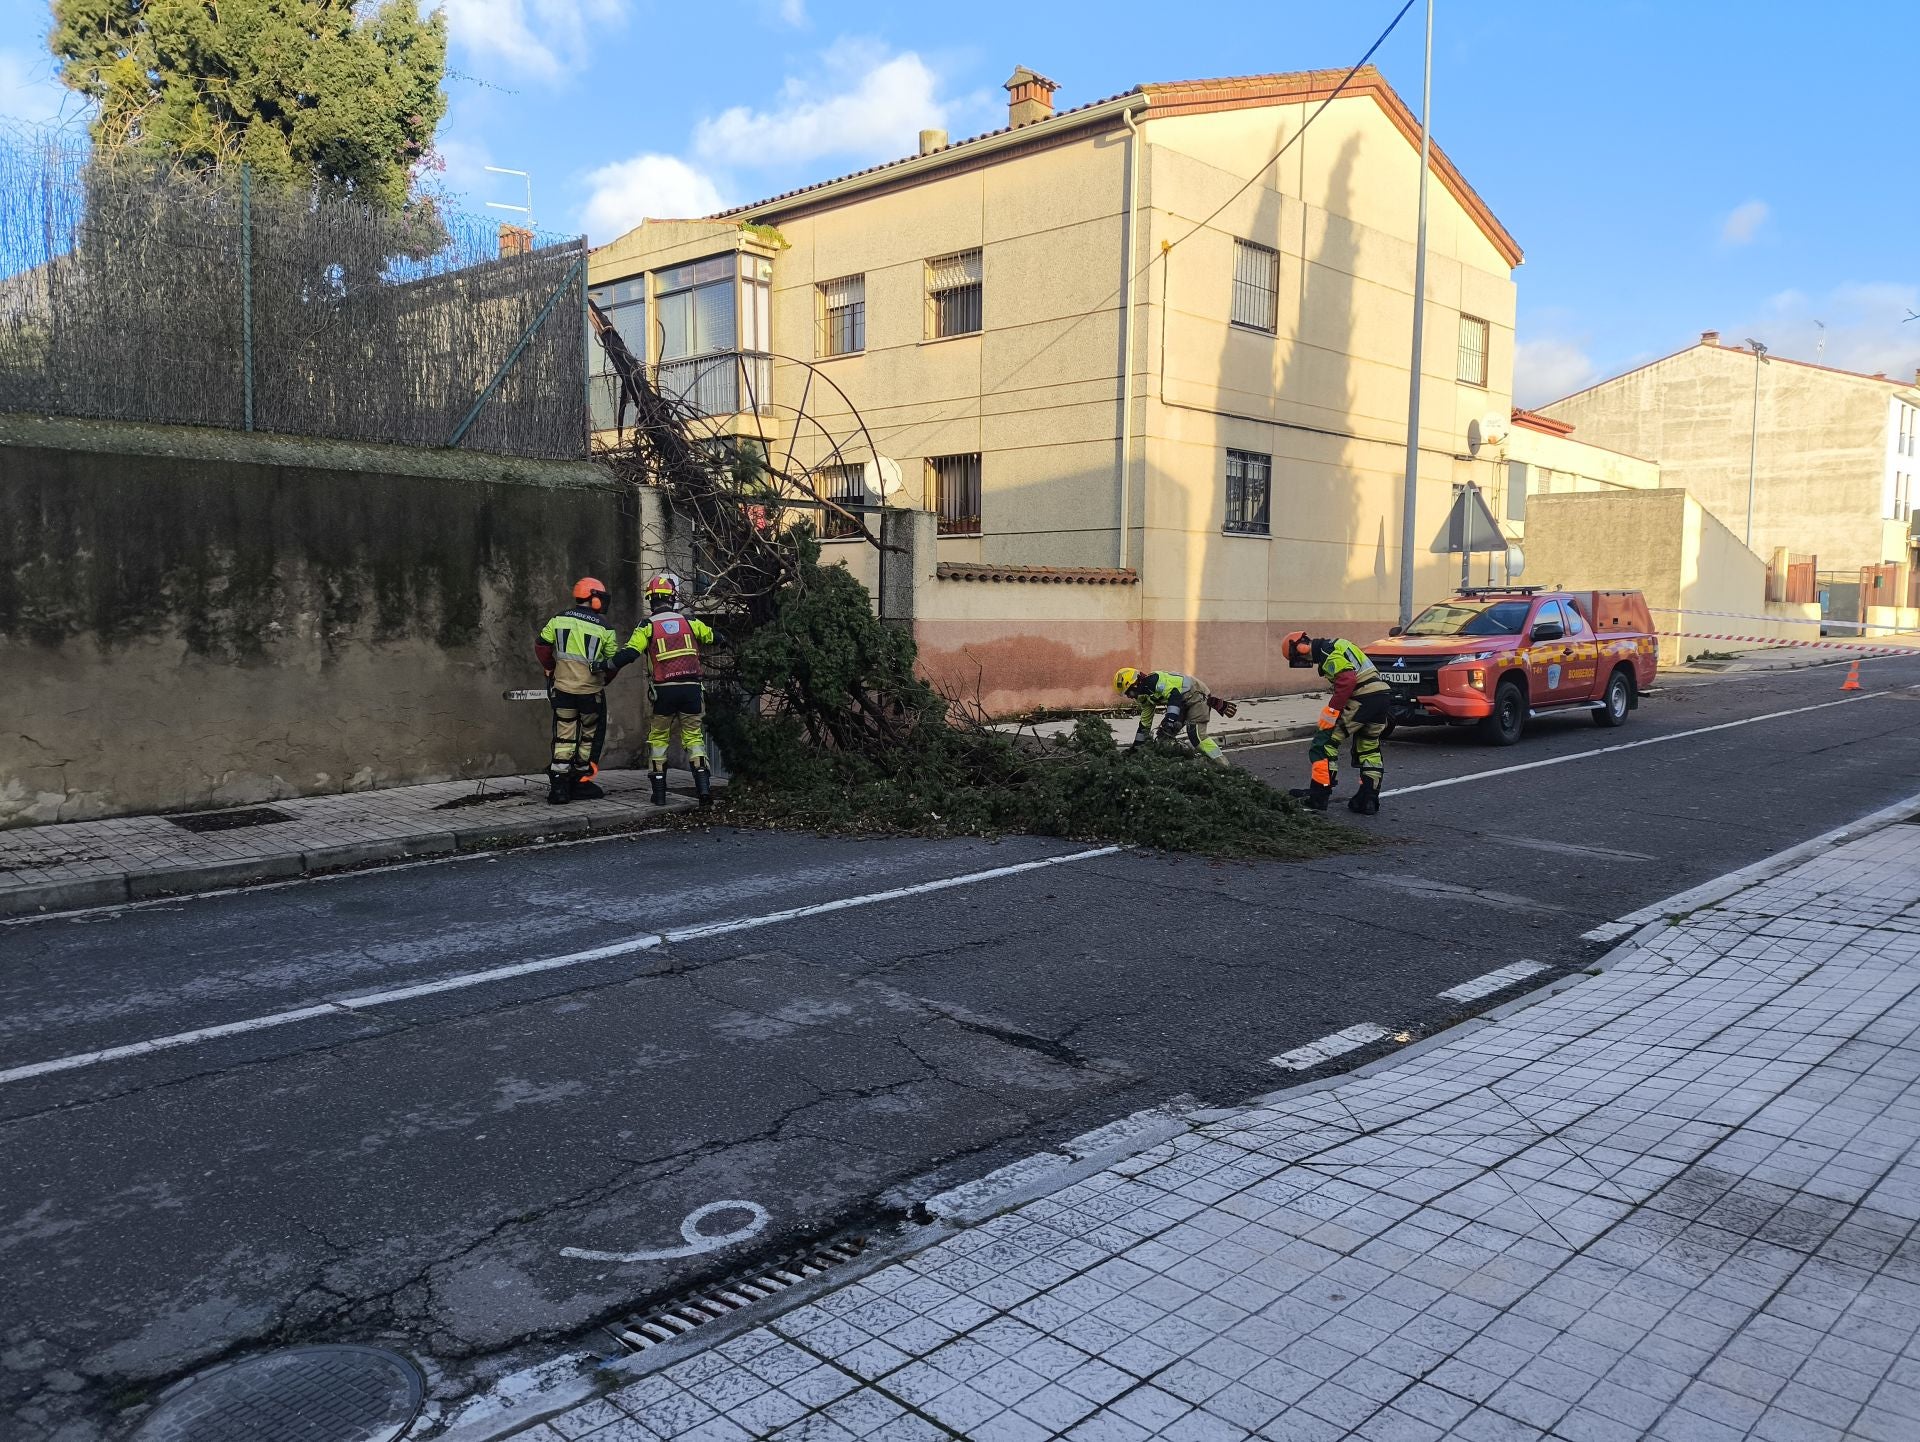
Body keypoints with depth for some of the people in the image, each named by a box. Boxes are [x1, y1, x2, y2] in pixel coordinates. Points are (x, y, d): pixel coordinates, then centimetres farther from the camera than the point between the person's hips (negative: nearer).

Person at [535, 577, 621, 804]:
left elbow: (541, 646, 6)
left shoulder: (559, 619, 2)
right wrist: (604, 680, 18)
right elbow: (614, 660, 0)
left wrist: (550, 670, 21)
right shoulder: (603, 627, -6)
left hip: (562, 689, 3)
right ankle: (581, 783, 16)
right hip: (591, 690, -3)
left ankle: (558, 785, 3)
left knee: (564, 737, 9)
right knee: (590, 737, 13)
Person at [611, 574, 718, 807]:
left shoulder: (647, 626, 0)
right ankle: (703, 787, -4)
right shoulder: (689, 621, 6)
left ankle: (659, 792, 12)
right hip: (691, 688, 1)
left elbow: (629, 653, -10)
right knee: (694, 737, 9)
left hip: (664, 691, -1)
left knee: (658, 738, 13)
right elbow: (714, 637, 18)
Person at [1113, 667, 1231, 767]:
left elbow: (1174, 695, -33)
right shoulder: (1144, 697, 10)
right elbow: (1145, 723, 18)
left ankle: (1225, 766, -22)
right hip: (1184, 701, 11)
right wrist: (1137, 747, 19)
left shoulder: (1153, 680, -22)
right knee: (1165, 732, 5)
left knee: (1196, 734, -22)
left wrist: (1171, 719, -40)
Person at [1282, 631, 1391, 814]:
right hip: (1384, 695, 10)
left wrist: (1330, 712, -18)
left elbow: (1347, 680, -21)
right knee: (1369, 749, 20)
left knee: (1325, 742, -3)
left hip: (1363, 699, -10)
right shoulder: (1337, 646, 24)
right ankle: (1369, 801, 19)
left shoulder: (1327, 652, -7)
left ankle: (1318, 796, -3)